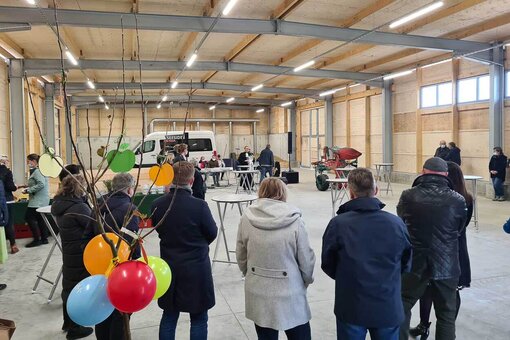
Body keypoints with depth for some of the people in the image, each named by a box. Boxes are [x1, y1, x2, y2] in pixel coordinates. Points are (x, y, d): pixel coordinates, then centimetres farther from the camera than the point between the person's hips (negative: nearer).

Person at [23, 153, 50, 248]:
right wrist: (28, 188, 10)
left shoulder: (37, 171, -15)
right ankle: (44, 239, 16)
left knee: (29, 217, -6)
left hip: (38, 200, -10)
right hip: (41, 200, 10)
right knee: (40, 219, 12)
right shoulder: (35, 171, 17)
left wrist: (28, 190, -17)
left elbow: (41, 184, -25)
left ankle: (37, 239, 0)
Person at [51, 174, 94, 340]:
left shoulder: (60, 204, 2)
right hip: (81, 254, -9)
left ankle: (68, 322, 38)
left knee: (69, 285, 21)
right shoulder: (78, 207, -25)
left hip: (69, 251, 9)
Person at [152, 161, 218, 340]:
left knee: (169, 316, 20)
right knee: (199, 318, 12)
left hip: (168, 267, 4)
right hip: (196, 268, -4)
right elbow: (212, 233, -6)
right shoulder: (199, 206, -21)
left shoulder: (157, 205, -10)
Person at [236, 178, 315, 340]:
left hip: (257, 293, 3)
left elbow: (241, 256, 3)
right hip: (289, 294, -3)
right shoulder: (294, 220, -15)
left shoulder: (247, 218, -7)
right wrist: (307, 280, 13)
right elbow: (306, 259, -7)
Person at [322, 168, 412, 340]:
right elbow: (406, 265, 4)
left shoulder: (338, 224, -17)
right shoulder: (396, 223, -10)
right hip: (388, 307, 2)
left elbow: (328, 265, -3)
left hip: (351, 308, -1)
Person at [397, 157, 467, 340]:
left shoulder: (408, 196, -11)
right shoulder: (458, 200, -10)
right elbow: (460, 230, 6)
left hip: (414, 263, 0)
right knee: (446, 314, 16)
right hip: (446, 265, 1)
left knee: (402, 307, 17)